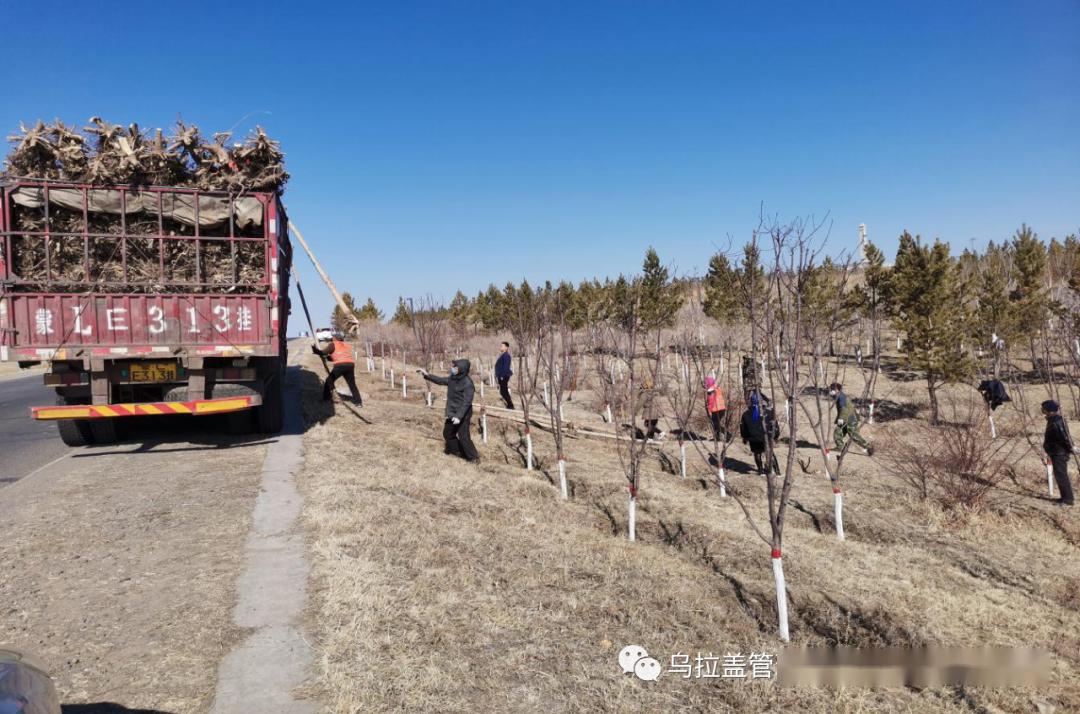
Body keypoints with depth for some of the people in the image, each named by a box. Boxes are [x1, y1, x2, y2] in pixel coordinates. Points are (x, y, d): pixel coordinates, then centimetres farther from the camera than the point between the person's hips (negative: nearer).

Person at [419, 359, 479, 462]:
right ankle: (453, 449, 44)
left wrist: (459, 416, -33)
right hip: (452, 413, 9)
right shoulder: (453, 378, 0)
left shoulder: (467, 383, -24)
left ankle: (473, 457, 10)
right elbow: (440, 380, 16)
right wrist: (427, 375, 8)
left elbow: (467, 402, -27)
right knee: (447, 433, 22)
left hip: (463, 415, -9)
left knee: (463, 436, -5)